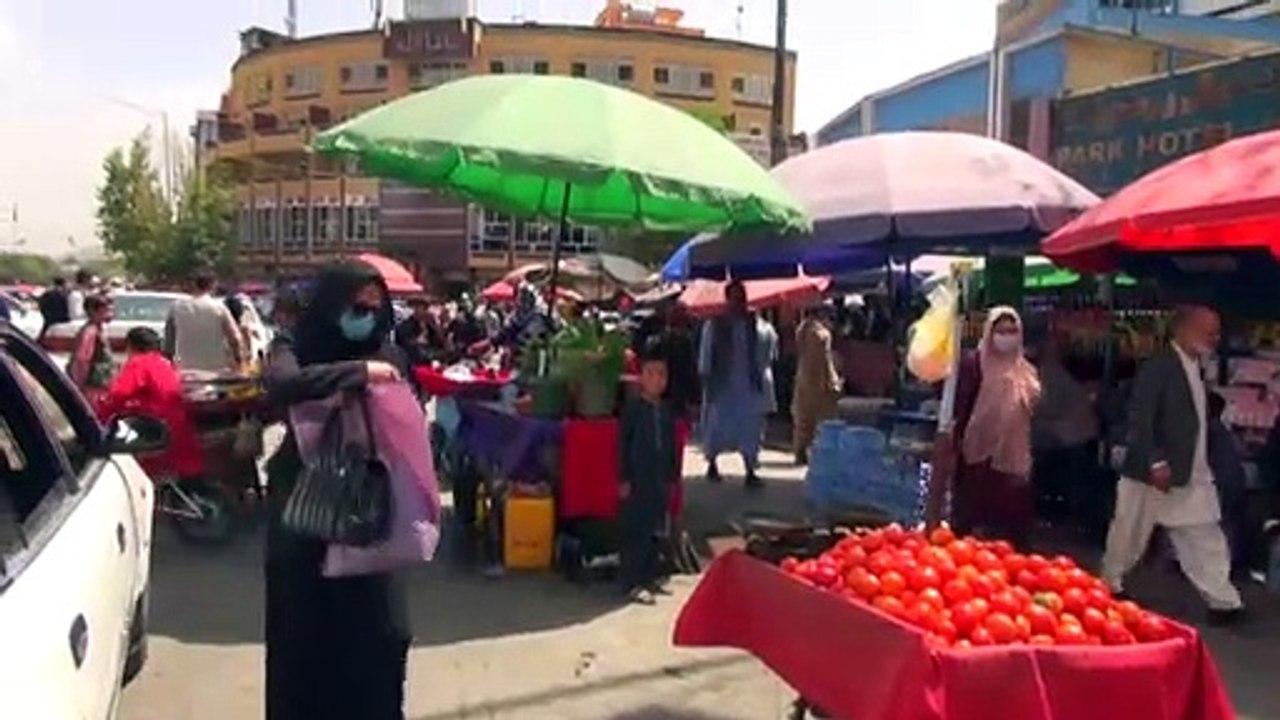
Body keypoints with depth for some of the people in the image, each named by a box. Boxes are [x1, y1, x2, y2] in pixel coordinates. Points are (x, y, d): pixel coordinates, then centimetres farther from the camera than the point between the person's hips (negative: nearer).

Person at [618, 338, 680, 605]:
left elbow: (673, 447, 14)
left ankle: (648, 577, 22)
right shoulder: (632, 408, -7)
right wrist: (624, 479, -9)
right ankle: (632, 583, 0)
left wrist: (673, 477, 12)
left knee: (654, 530, 11)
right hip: (637, 480, -6)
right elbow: (623, 445, -7)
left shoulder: (667, 411, 9)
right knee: (636, 531, -4)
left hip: (661, 481, 6)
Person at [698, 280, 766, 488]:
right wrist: (706, 380, -7)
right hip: (721, 383, -3)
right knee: (717, 425, 8)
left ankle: (750, 471, 3)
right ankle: (712, 464, 27)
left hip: (747, 384, 3)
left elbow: (757, 353, 8)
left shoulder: (751, 323, 5)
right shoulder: (714, 324, -6)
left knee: (749, 427, 0)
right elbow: (705, 353, -4)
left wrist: (759, 377, 4)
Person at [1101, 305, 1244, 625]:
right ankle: (1109, 587, 25)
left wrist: (1203, 465, 12)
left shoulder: (1195, 368, 10)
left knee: (1204, 538, 7)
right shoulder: (1158, 366, -16)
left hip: (1191, 474, 8)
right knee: (1130, 536, 8)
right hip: (1153, 472, -8)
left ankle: (1222, 601, 11)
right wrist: (1156, 463, -25)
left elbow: (1196, 421, 15)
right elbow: (1138, 421, -21)